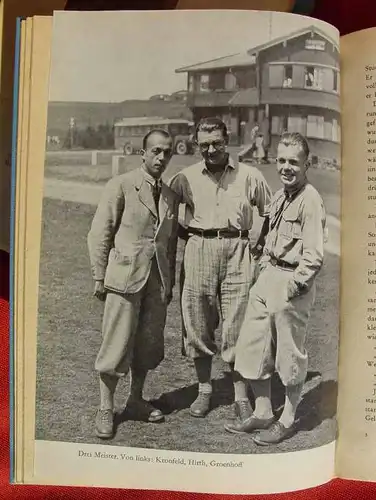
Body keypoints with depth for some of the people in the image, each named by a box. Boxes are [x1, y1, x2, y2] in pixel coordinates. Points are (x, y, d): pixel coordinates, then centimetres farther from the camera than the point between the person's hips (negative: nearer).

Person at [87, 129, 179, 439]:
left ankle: (137, 400, 31)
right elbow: (100, 234, -5)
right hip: (124, 277, -5)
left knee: (149, 343, 12)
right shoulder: (121, 186, -4)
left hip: (158, 279, 5)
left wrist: (170, 281, 12)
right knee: (117, 344, 1)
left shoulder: (171, 195, 12)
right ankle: (106, 409, 17)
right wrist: (99, 277, -6)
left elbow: (171, 241, 14)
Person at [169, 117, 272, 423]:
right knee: (199, 323, 6)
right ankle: (204, 390, 24)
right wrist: (188, 235, 8)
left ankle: (241, 395, 15)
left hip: (236, 251, -1)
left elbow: (270, 212, 15)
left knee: (237, 324, 0)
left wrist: (263, 243, 6)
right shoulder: (186, 178, 4)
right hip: (198, 251, 1)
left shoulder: (249, 176, 3)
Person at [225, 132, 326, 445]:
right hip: (268, 278, 8)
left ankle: (288, 420, 29)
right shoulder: (280, 196, 11)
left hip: (292, 282, -8)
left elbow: (314, 256, -19)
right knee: (253, 348, 13)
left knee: (291, 355, 8)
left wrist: (292, 286, -17)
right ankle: (262, 414, 31)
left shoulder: (310, 200, -15)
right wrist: (264, 266, 11)